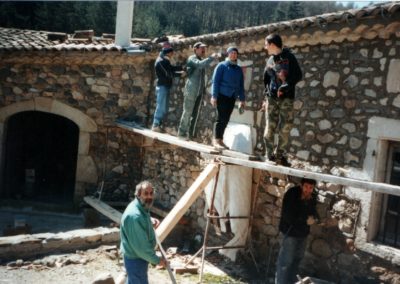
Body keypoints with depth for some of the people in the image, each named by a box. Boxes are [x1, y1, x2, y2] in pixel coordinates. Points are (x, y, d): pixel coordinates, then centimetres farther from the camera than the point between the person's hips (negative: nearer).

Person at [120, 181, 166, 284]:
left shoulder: (142, 208, 0)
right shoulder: (134, 215, -32)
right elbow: (140, 245, -29)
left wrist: (150, 222, 11)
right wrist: (156, 260, -20)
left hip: (136, 257, 10)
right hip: (135, 259, -10)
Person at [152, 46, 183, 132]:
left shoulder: (164, 60, 16)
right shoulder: (161, 61, -16)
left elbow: (172, 68, 15)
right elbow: (169, 73, -19)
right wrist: (181, 73, -12)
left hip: (165, 86, 10)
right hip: (162, 86, -10)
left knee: (163, 107, 13)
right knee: (161, 107, -7)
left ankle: (158, 124, 18)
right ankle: (155, 125, -2)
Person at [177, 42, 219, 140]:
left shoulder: (202, 59, 18)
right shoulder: (192, 58, -6)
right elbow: (200, 64, -25)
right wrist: (212, 57, -21)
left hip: (199, 91, 8)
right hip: (191, 90, -8)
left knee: (195, 113, 8)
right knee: (187, 112, -5)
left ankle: (191, 134, 13)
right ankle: (182, 133, 1)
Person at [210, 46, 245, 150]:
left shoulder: (239, 69, 16)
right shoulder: (221, 66, 0)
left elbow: (241, 85, 17)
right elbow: (215, 81, -6)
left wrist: (242, 99, 11)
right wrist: (214, 96, -14)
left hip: (232, 97, 5)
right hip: (222, 95, -5)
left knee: (226, 119, 5)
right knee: (221, 118, -10)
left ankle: (220, 139, 12)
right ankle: (216, 140, -6)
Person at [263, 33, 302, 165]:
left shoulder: (289, 57, 0)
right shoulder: (270, 60, 15)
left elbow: (298, 75, -4)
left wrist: (286, 86, -17)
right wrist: (266, 97, 15)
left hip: (287, 98, -4)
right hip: (271, 98, 4)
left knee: (285, 128, -5)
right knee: (270, 128, -2)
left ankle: (280, 155, 4)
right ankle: (270, 156, 4)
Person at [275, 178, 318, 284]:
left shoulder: (313, 197, -5)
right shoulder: (291, 195, -24)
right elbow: (287, 216, -27)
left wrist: (313, 218, -14)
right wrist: (305, 221, -24)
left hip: (304, 231, 7)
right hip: (290, 231, -7)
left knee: (298, 258, 20)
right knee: (286, 260, -5)